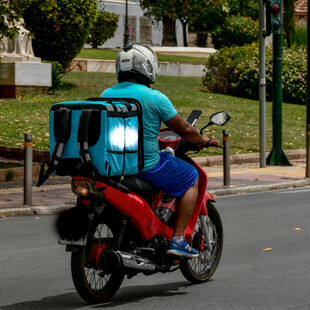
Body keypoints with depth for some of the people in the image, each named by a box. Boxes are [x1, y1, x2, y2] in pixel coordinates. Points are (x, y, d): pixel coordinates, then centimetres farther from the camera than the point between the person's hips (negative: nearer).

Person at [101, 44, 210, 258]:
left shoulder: (106, 96, 4)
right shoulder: (155, 98, -14)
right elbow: (184, 130, -6)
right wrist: (201, 140, 16)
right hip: (147, 166, -7)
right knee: (192, 178, 15)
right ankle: (177, 240, 6)